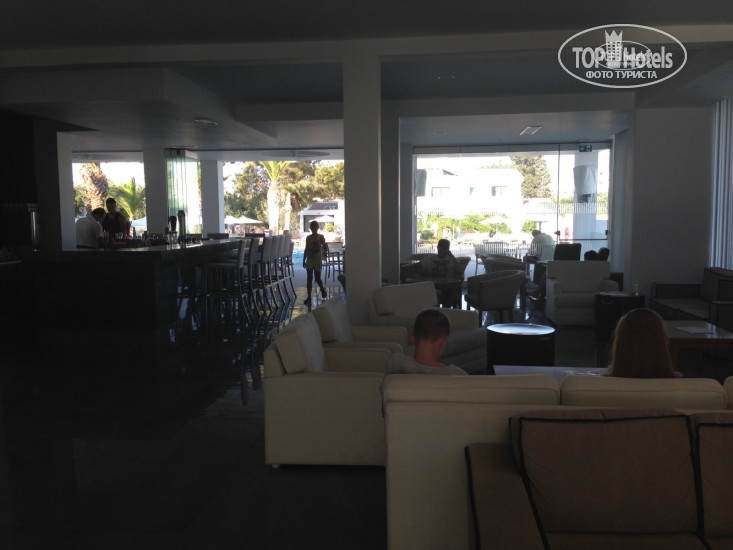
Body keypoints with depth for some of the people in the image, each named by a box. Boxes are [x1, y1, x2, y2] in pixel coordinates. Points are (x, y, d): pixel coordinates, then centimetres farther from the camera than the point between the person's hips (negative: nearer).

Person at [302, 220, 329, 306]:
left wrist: (325, 252, -26)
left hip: (318, 260, -3)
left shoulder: (321, 237, -1)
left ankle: (322, 289, 32)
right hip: (309, 260, 3)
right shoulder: (308, 237, 8)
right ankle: (309, 297, 4)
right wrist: (304, 260, 10)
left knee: (318, 279, -1)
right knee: (309, 278, 1)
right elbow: (306, 249, 12)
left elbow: (325, 247, -3)